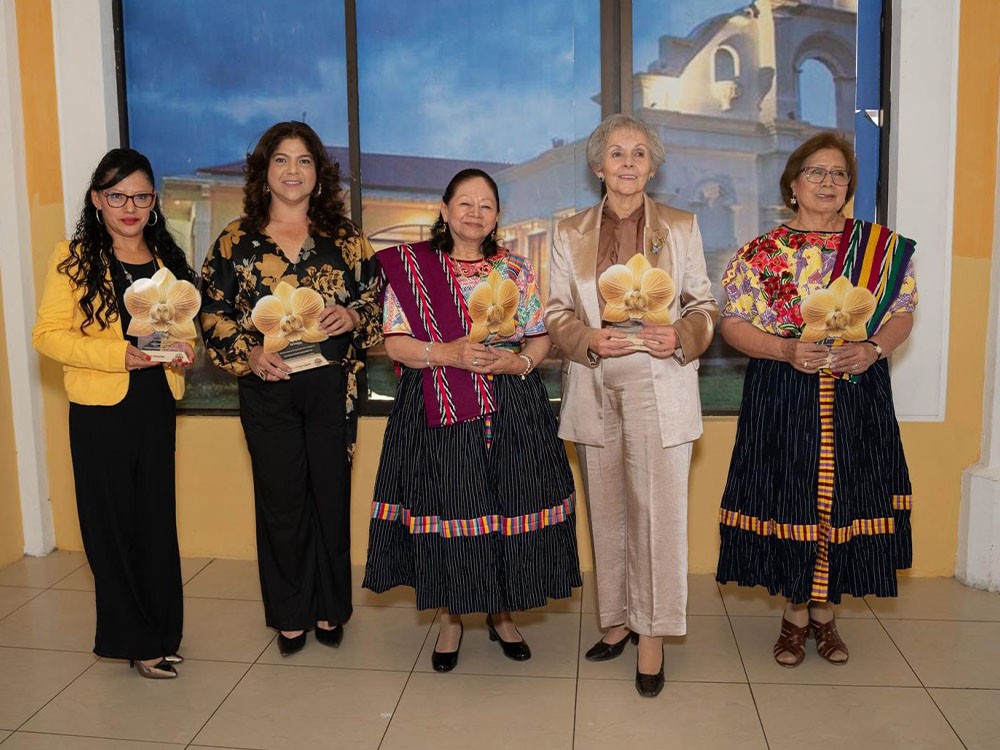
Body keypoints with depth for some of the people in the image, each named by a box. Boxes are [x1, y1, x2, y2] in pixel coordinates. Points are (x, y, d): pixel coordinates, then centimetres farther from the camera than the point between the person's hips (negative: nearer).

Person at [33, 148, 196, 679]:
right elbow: (47, 334, -9)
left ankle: (160, 631, 25)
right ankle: (136, 639, 19)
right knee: (112, 523, 5)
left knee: (158, 521, 10)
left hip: (156, 406, 4)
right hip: (100, 411, -4)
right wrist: (119, 354, -20)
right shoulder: (73, 258, -4)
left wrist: (183, 350, -2)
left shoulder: (168, 259, 11)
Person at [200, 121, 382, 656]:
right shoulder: (236, 241, 4)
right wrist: (248, 353, -11)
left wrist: (353, 317, -12)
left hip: (332, 385, 1)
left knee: (332, 494, 7)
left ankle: (330, 608, 24)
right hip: (267, 387, 0)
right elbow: (213, 314, 4)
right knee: (281, 500, 6)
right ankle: (290, 614, 23)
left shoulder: (344, 238, 6)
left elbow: (377, 301, 8)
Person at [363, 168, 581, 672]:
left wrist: (516, 362, -12)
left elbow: (540, 340, 9)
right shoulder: (410, 267, 3)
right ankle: (450, 617, 21)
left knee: (509, 507, 4)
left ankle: (501, 613, 26)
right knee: (446, 510, 0)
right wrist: (449, 355, -17)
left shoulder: (517, 271, 9)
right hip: (438, 413, -2)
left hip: (512, 412, 2)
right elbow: (395, 343, -3)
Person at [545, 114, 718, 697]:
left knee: (659, 508, -4)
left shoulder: (681, 227, 6)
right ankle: (619, 619, 25)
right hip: (595, 387, 2)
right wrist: (589, 339, -12)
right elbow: (557, 311, 8)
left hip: (661, 386, -2)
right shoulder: (571, 233, 9)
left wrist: (682, 337, -14)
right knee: (607, 509, 10)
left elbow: (704, 305, 7)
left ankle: (653, 635, 7)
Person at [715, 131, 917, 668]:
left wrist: (872, 349, -13)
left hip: (858, 395, 2)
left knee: (844, 499, 7)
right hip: (783, 399, -2)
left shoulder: (883, 247, 6)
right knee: (789, 499, 3)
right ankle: (795, 615, 23)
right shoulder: (761, 253, 0)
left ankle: (825, 613, 27)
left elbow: (902, 314, 7)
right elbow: (733, 324, -2)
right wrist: (787, 349, -18)